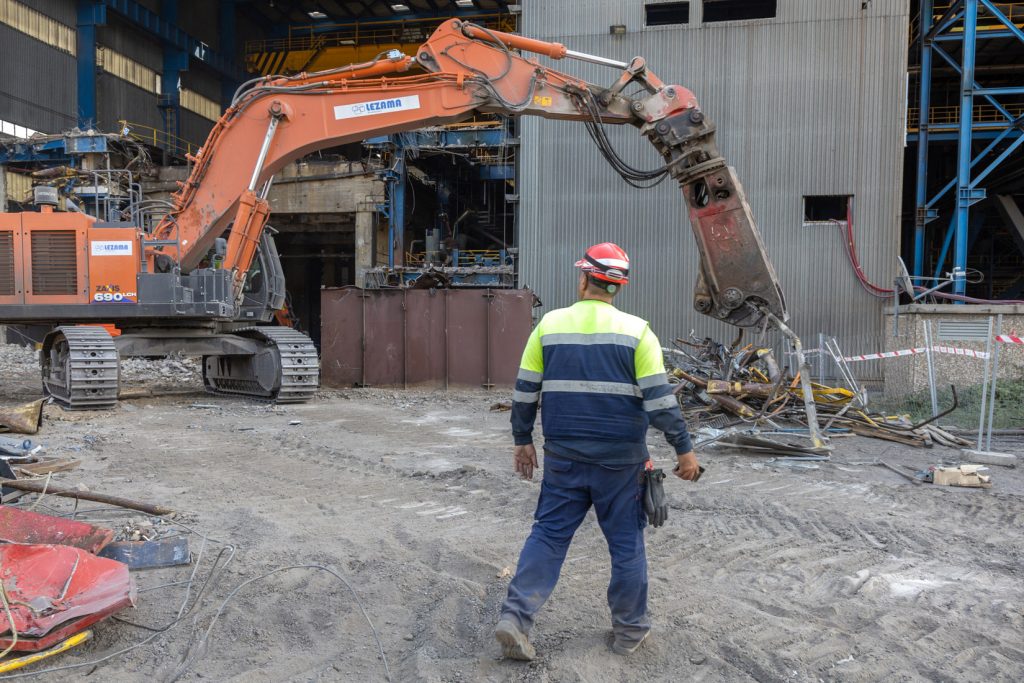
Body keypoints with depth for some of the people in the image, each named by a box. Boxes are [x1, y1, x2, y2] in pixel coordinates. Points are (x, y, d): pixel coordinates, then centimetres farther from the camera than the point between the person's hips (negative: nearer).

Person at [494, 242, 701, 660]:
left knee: (549, 533, 12)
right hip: (621, 458, -1)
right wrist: (684, 449, 0)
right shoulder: (636, 331, -7)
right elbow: (659, 400, -9)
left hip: (563, 455, 2)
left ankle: (515, 617, 5)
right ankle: (629, 631, 24)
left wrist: (523, 441, 16)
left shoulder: (549, 325, 0)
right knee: (626, 541, 12)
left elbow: (525, 392, 4)